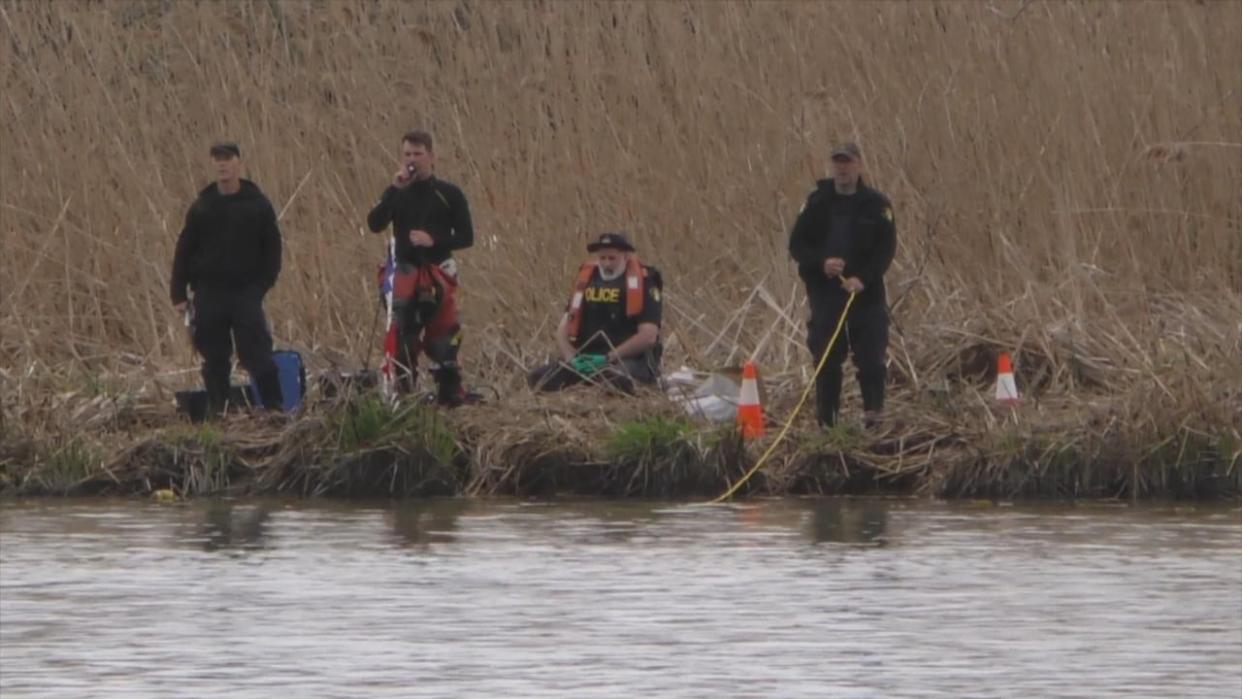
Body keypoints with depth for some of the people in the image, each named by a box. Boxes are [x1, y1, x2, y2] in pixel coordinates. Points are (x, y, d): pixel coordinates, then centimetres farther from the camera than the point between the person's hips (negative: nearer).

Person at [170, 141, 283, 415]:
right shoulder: (202, 206, 6)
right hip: (209, 294, 2)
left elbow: (272, 248, 5)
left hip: (246, 291, -2)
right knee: (214, 357, 5)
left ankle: (274, 406, -5)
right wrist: (179, 293, 2)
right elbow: (184, 250, 8)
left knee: (256, 352, -9)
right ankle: (216, 409, 11)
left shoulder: (257, 205, 2)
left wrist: (263, 284, -6)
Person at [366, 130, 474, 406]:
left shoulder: (449, 194, 0)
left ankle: (450, 391, -2)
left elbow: (466, 237, 0)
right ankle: (404, 392, 6)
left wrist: (434, 240, -16)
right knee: (403, 335, 1)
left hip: (438, 272, -2)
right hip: (405, 273, 2)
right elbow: (375, 224, -9)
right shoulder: (397, 193, 7)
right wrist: (395, 190, -16)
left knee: (443, 335, -6)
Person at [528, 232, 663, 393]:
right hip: (587, 358, 5)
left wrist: (608, 358, -18)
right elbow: (564, 330, 11)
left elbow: (648, 336, -13)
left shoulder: (642, 283, -5)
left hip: (630, 360, -5)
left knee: (615, 377, -42)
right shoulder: (587, 281, 12)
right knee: (537, 377, -17)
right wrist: (572, 358, -10)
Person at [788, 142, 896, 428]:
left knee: (871, 356, -8)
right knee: (827, 360, 1)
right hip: (825, 291, 1)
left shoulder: (876, 204, 1)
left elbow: (886, 247, -4)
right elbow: (797, 244, 5)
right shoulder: (818, 202, 6)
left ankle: (873, 411, 2)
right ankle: (826, 420, 7)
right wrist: (821, 263, -14)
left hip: (866, 292, -1)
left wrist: (863, 278, -18)